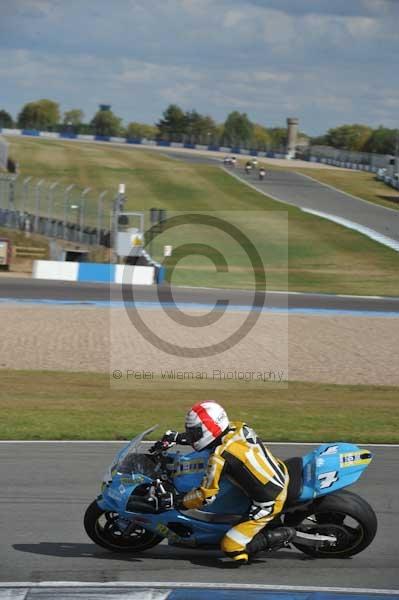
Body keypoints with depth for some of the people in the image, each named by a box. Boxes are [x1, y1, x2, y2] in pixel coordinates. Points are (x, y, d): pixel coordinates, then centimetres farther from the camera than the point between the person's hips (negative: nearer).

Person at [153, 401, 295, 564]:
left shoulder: (220, 457, -23)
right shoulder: (240, 428, -2)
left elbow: (207, 496, -16)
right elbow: (210, 434, 20)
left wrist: (178, 503, -1)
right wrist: (178, 437, 19)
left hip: (267, 504, -8)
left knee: (232, 548, -7)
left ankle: (282, 535, -3)